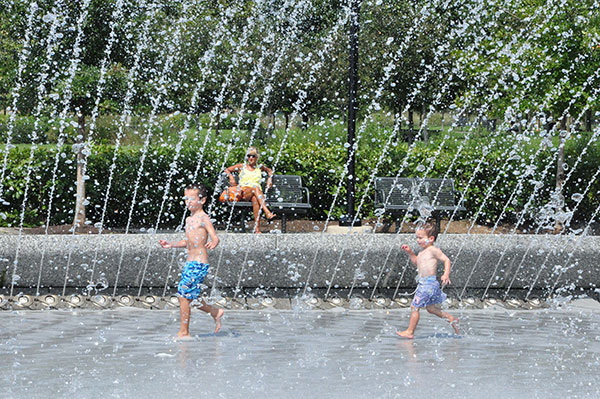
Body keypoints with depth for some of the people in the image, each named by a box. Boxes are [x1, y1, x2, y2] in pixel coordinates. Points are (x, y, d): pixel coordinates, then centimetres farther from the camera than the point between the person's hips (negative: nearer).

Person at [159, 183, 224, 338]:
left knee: (183, 295, -10)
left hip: (199, 263, -9)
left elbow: (215, 237, -19)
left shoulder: (203, 218, -9)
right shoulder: (189, 219, 17)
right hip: (190, 262, 9)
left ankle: (184, 332, -4)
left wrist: (213, 243, -41)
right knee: (189, 297, 10)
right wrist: (171, 245, 21)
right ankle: (215, 312, 29)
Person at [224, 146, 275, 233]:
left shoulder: (260, 167, 24)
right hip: (243, 192, -1)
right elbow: (227, 170, 28)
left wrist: (270, 178, 22)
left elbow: (269, 171, 43)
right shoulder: (242, 167, 20)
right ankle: (267, 212, -56)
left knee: (255, 198, -41)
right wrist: (231, 177, 8)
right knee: (255, 188, -39)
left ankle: (257, 228, -52)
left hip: (257, 193, 1)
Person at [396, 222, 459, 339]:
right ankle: (451, 318, 28)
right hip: (423, 284, 10)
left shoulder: (433, 250, -13)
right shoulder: (423, 252, 15)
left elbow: (446, 260, -14)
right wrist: (410, 252, 19)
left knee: (414, 306, -7)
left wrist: (446, 274, -26)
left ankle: (410, 331, -2)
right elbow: (417, 262, 32)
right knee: (431, 308, 19)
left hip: (429, 284, -10)